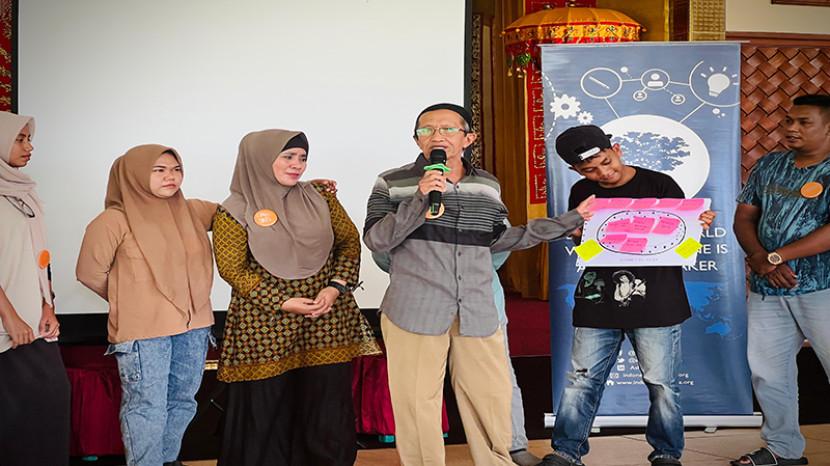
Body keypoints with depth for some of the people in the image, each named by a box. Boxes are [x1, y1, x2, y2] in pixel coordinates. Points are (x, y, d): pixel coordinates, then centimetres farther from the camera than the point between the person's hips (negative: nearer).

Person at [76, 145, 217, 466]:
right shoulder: (115, 220, -8)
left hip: (193, 326, 6)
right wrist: (131, 300, 8)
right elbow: (90, 272, -3)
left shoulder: (192, 211, 7)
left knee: (182, 402, 16)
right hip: (142, 331, -6)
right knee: (147, 409, -2)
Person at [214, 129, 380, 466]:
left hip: (328, 319, 3)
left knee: (328, 403, 4)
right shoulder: (235, 212, -3)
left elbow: (350, 240, 10)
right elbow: (232, 269, -6)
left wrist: (336, 286, -7)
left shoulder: (319, 198, 7)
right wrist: (284, 303, -13)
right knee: (267, 410, 3)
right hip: (266, 326, -3)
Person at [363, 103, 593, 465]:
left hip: (478, 313, 3)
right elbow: (375, 240, -6)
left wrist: (566, 223, 16)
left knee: (492, 398, 7)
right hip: (414, 311, -3)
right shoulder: (393, 183, 1)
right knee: (417, 405, 0)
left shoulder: (487, 186, 12)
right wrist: (419, 200, -19)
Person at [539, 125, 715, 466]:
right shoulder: (582, 193, 9)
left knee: (661, 384, 5)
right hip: (598, 301, 3)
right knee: (581, 381, 6)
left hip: (654, 303, -3)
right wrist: (577, 232, -2)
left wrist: (699, 226, -18)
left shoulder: (659, 185, -3)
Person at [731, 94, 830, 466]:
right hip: (767, 289, 6)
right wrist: (761, 260, -9)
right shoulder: (769, 165, 11)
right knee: (767, 372, 10)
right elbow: (744, 216, 9)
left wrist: (775, 257, -15)